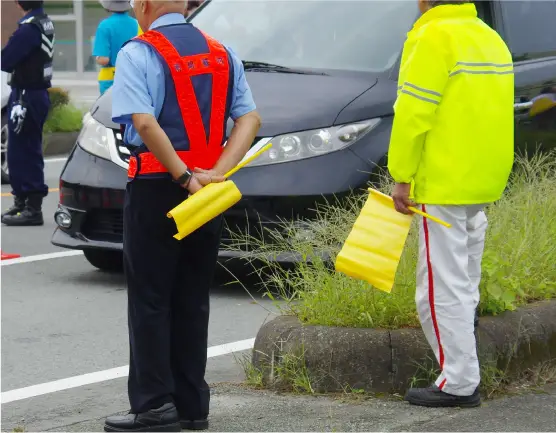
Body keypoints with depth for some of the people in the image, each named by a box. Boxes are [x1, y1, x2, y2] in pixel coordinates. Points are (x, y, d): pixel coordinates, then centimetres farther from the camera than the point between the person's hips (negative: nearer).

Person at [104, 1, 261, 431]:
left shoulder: (137, 54, -9)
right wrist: (216, 173, -8)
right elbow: (250, 118, 2)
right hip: (210, 194, 6)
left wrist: (183, 177, -19)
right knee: (193, 300, 12)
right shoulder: (223, 53, 11)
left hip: (156, 187, -6)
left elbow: (144, 123, -23)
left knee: (150, 300, 0)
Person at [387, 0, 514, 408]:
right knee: (463, 285, 16)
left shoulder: (433, 38, -13)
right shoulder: (490, 37, 15)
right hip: (484, 185, 9)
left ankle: (460, 383, -5)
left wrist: (402, 176, -10)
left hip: (444, 186, -9)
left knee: (443, 286, -5)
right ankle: (463, 376, 20)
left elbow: (413, 114, -17)